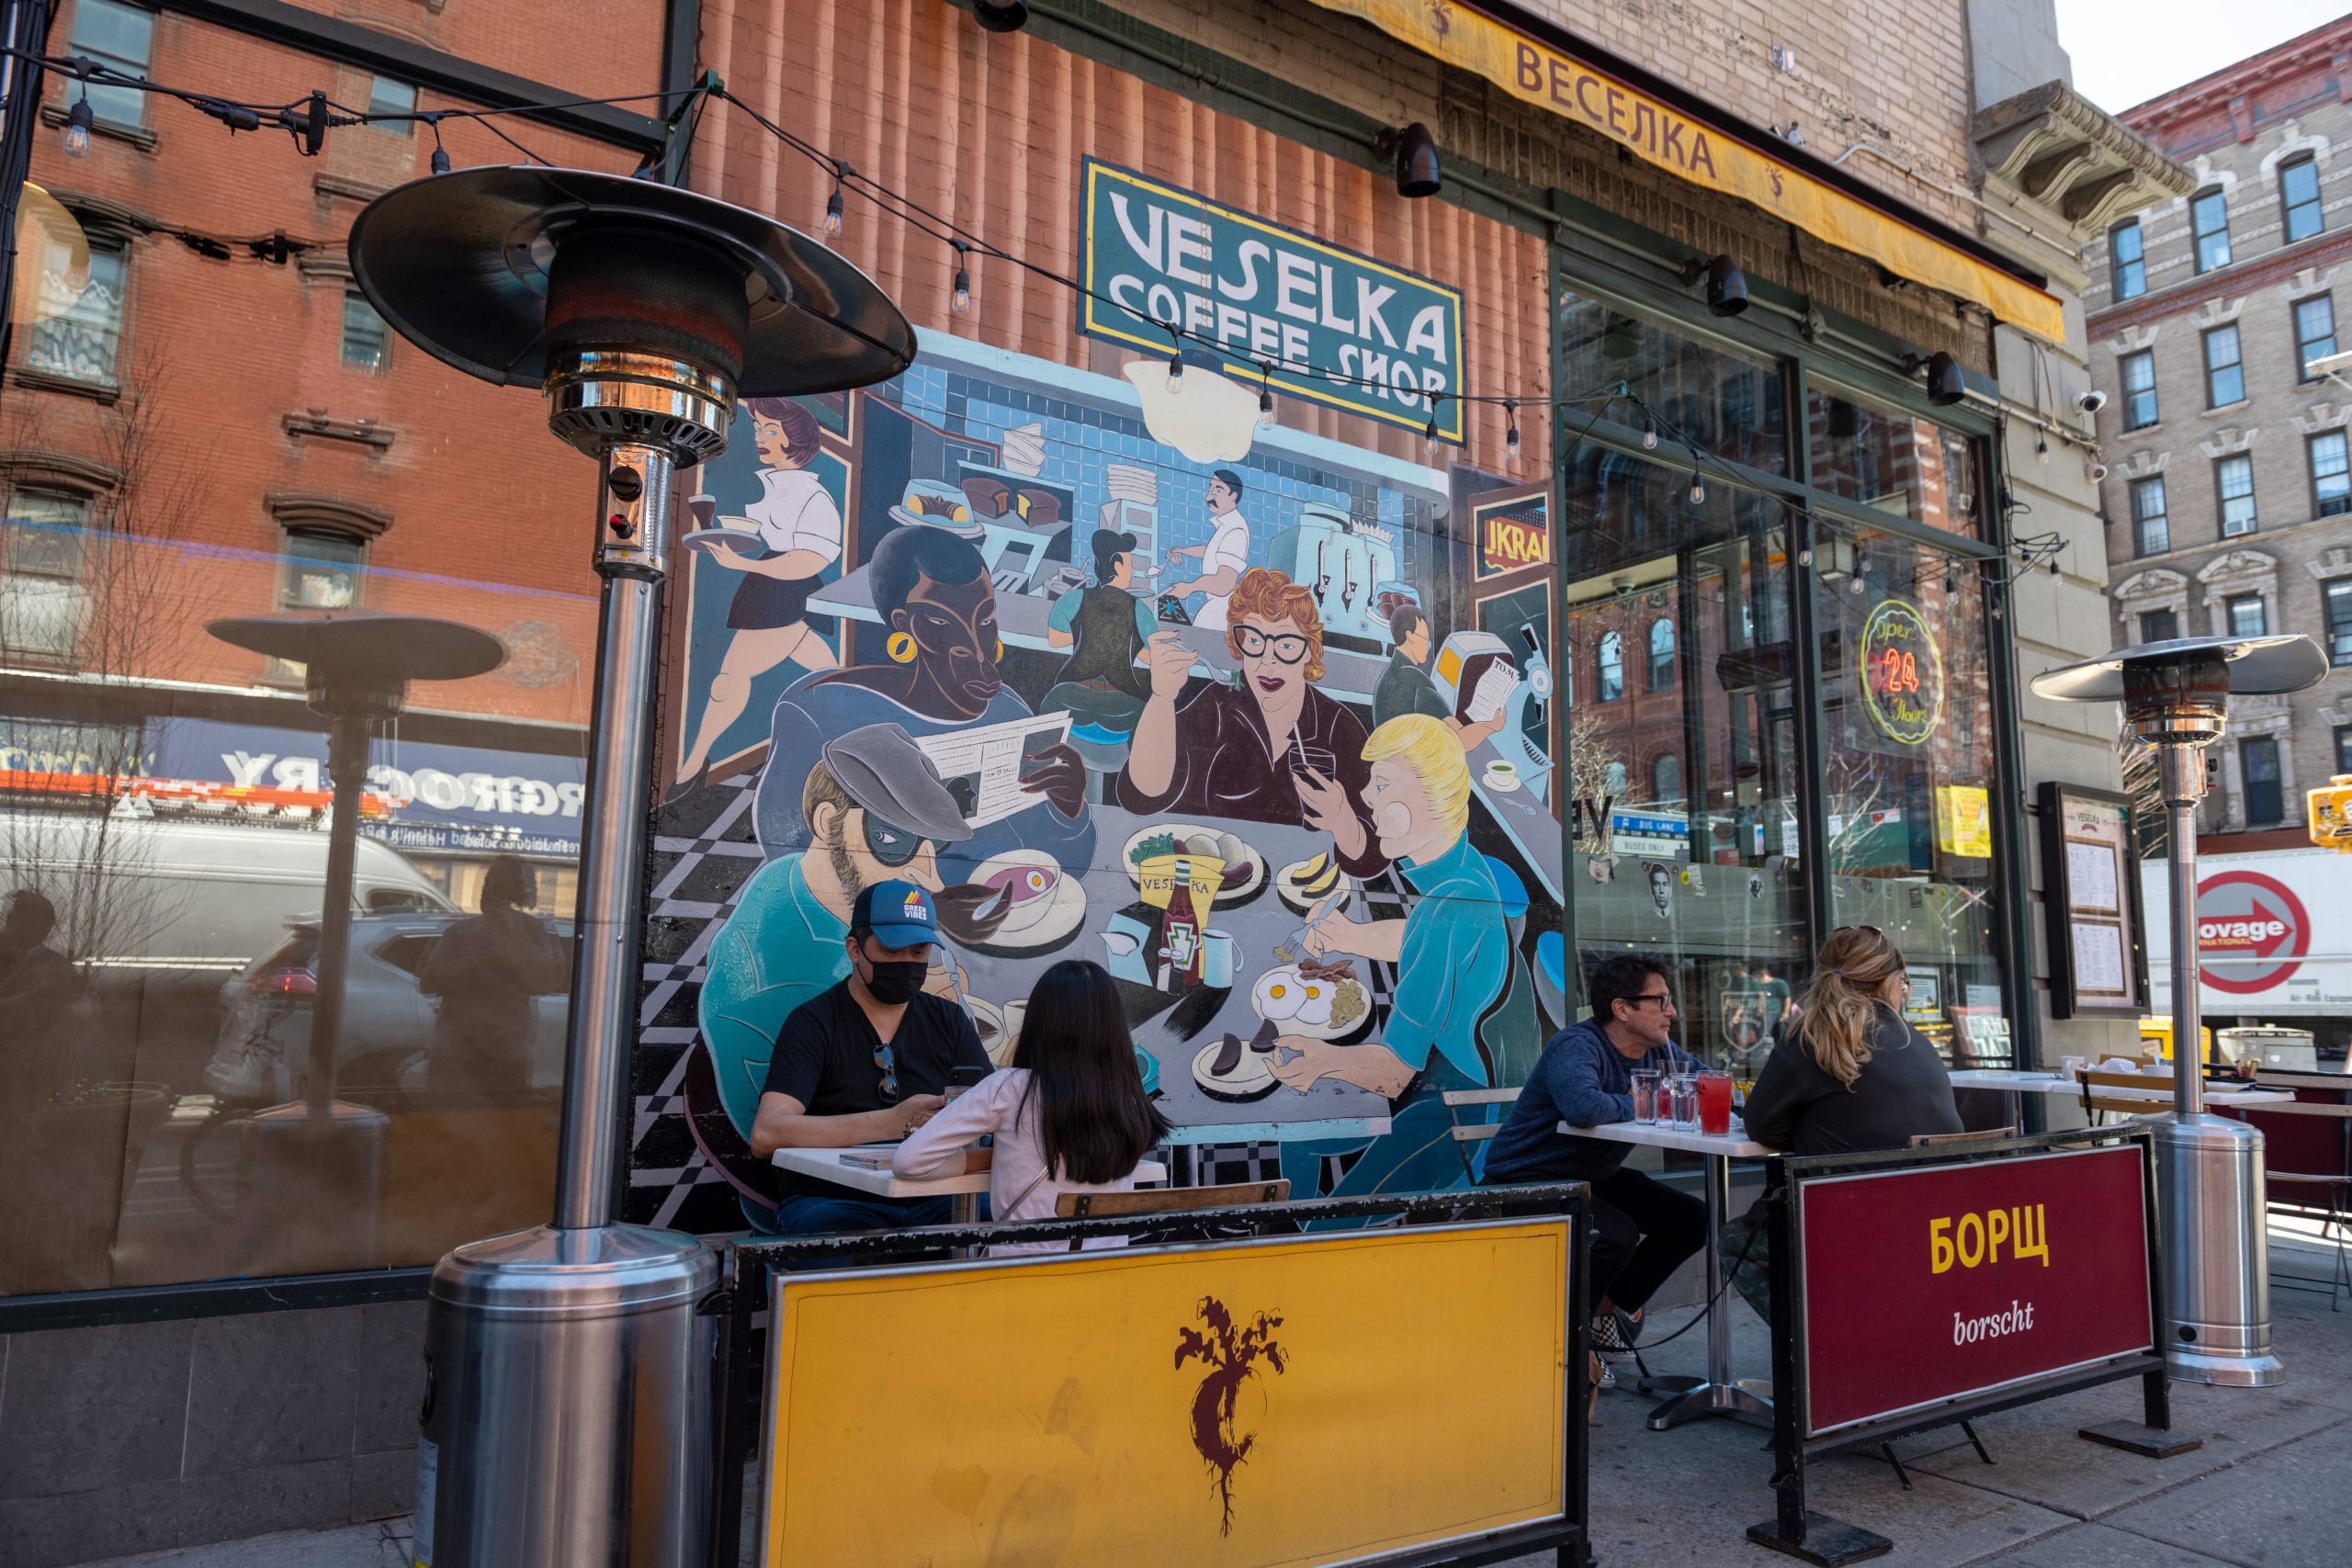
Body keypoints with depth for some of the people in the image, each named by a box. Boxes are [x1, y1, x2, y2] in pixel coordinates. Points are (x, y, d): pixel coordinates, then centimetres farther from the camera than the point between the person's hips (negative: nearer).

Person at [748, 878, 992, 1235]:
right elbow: (766, 1135, -16)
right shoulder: (812, 1023, -1)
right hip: (831, 1202, -2)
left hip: (930, 1203, 3)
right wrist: (893, 1122, -26)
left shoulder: (949, 1021, 12)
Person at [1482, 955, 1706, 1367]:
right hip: (1528, 1180, -9)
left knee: (1691, 1220, 3)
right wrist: (1634, 1105, -26)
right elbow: (1583, 1106, -46)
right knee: (1616, 1234, -31)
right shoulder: (1577, 1046, -27)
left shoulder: (1660, 1051, 2)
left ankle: (1605, 1311, 17)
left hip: (1593, 1178, 9)